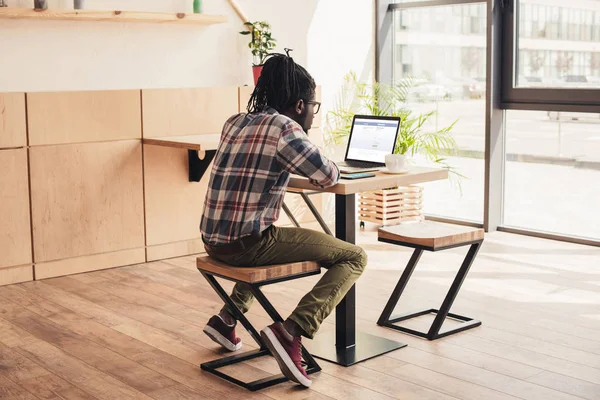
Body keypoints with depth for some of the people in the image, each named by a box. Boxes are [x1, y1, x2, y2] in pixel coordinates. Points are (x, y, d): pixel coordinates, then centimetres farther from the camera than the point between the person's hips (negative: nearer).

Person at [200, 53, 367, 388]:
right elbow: (329, 176, -6)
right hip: (247, 243, -8)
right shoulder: (285, 128, -11)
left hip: (215, 240, 9)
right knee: (354, 258, -2)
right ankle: (290, 332, -16)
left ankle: (227, 319, 33)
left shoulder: (236, 122, 13)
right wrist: (331, 168, 15)